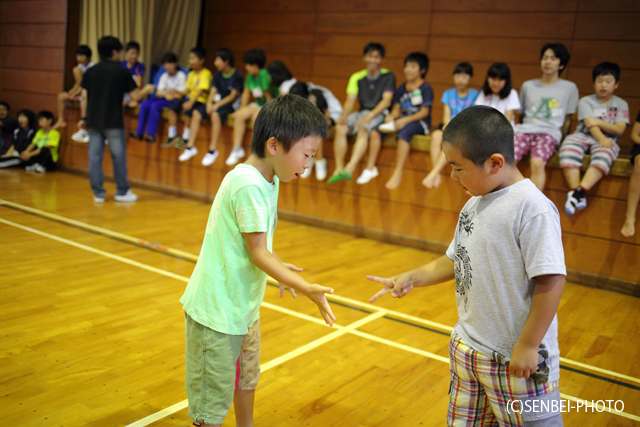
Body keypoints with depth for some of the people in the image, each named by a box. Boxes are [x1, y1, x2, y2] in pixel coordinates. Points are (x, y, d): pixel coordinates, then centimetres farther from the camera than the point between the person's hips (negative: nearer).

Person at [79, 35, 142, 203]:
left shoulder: (90, 71, 6)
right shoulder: (122, 72, -4)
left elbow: (84, 97, 5)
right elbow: (135, 96, -2)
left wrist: (83, 117, 12)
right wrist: (140, 87, 18)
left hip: (93, 121, 3)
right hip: (113, 122, -3)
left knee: (95, 156, 7)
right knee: (119, 156, 8)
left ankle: (98, 193, 11)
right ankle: (122, 191, 15)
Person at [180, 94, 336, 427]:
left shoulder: (269, 180, 4)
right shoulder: (248, 186, -26)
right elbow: (258, 254, -25)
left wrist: (280, 267, 14)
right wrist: (306, 289, -27)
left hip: (244, 305, 10)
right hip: (217, 311, -10)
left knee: (247, 378, 29)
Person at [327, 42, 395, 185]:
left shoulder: (388, 76, -1)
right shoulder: (357, 77, 10)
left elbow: (386, 101, -11)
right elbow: (350, 100, 3)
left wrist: (370, 116, -25)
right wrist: (345, 115, -19)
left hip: (379, 113, -4)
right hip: (362, 112, 4)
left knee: (363, 129, -36)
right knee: (340, 128, -24)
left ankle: (350, 168, -47)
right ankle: (339, 169, -27)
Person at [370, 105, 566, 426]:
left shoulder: (533, 209, -22)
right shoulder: (474, 204, 5)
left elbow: (550, 280, -24)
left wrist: (528, 346, -20)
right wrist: (410, 278, 5)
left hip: (516, 361, -8)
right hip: (467, 350, 8)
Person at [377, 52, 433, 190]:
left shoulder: (425, 88, -4)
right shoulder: (401, 88, 14)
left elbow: (424, 112, -11)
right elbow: (397, 108, 11)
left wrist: (405, 120, -22)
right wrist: (391, 116, -13)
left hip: (420, 122, -6)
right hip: (403, 120, 6)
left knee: (403, 132, -39)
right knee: (375, 130, -17)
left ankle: (398, 172, -37)